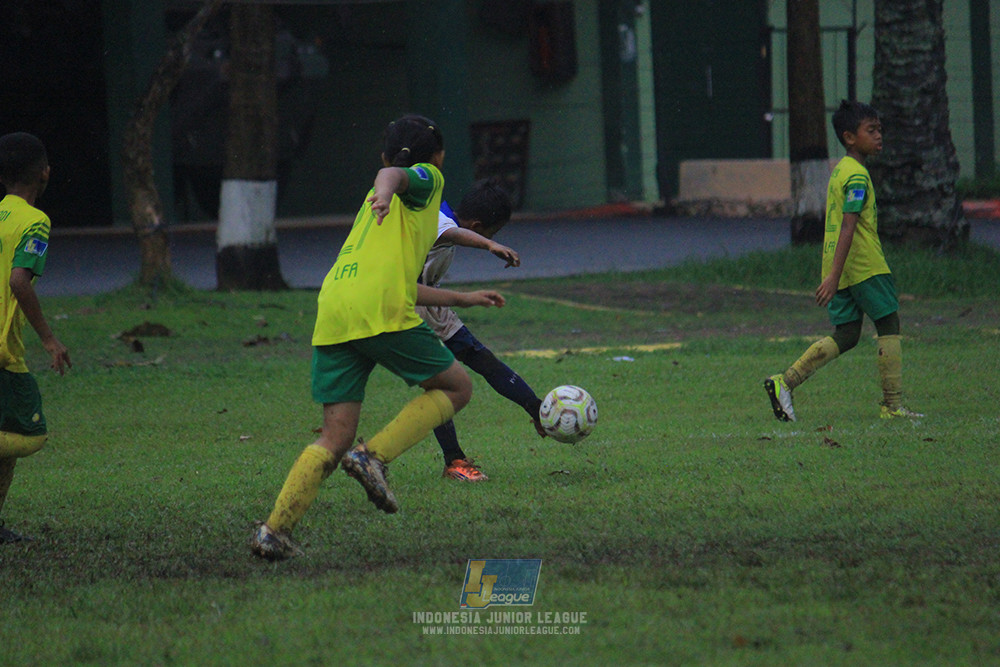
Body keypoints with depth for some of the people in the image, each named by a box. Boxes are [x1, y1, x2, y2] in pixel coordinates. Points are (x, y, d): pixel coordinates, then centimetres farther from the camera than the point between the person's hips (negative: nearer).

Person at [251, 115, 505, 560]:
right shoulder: (426, 179, 15)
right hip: (381, 314, -7)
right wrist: (386, 192, -34)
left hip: (331, 320, 7)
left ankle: (276, 529, -9)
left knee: (335, 437, 6)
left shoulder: (374, 209, 36)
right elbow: (393, 174, -10)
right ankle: (375, 457, -7)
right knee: (456, 387, 10)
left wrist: (460, 299, 55)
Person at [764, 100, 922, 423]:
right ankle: (893, 405, 4)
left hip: (839, 266, 9)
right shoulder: (857, 176, -14)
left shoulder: (839, 170, 16)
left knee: (845, 336, 8)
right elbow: (848, 226, -21)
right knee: (889, 326, 2)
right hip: (865, 264, -9)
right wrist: (834, 276, -27)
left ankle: (785, 382, -1)